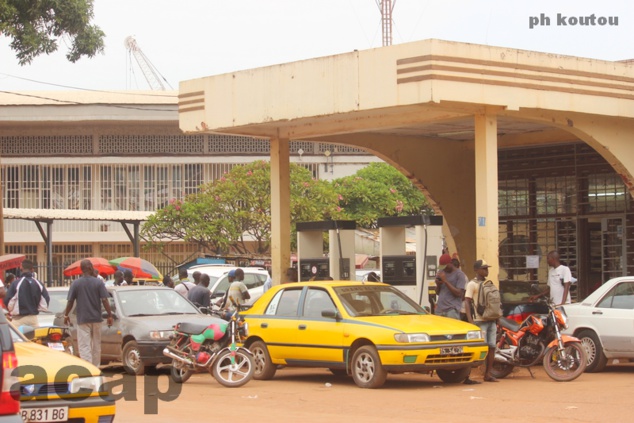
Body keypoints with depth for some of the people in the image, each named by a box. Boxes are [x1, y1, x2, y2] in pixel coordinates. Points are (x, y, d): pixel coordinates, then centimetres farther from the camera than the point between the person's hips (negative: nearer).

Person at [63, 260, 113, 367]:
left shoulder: (76, 283, -3)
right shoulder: (98, 282, -3)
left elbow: (70, 301, -1)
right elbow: (104, 300, -8)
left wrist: (66, 315, 13)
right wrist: (110, 315, -1)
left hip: (82, 319, -1)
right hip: (96, 318, 1)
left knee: (84, 346, -4)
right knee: (96, 345, 14)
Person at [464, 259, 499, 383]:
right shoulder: (472, 284, -6)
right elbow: (467, 302, -11)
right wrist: (470, 320, -20)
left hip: (491, 320, 7)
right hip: (479, 320, -7)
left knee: (492, 346, 4)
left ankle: (488, 374, 8)